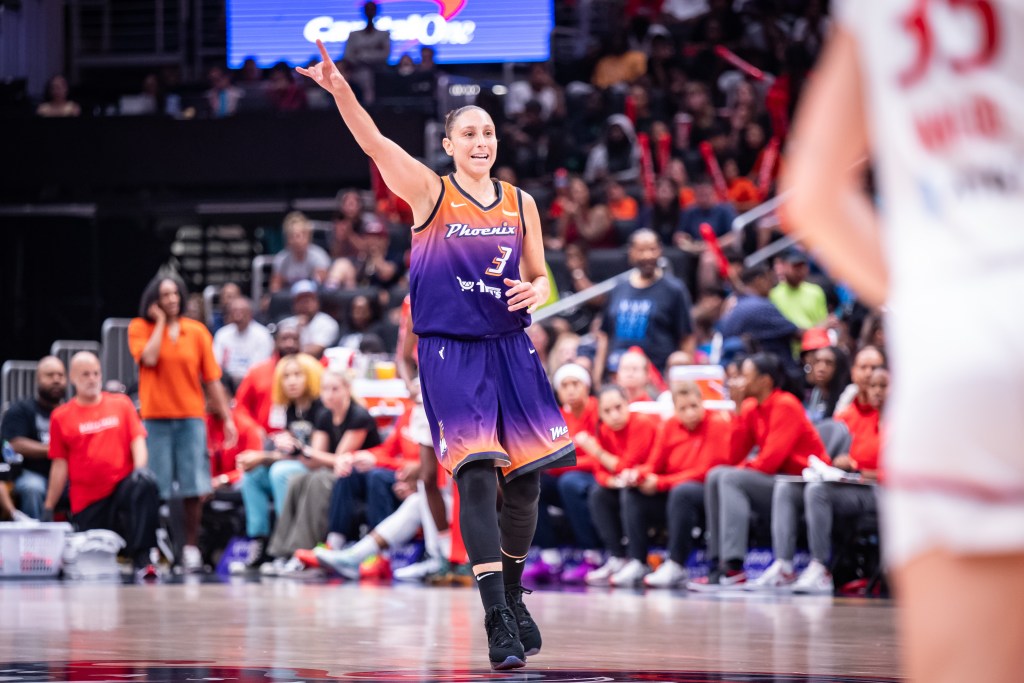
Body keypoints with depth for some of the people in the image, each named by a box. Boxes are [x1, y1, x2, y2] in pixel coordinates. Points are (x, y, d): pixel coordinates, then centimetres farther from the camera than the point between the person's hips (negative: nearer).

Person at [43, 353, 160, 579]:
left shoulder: (121, 404, 9)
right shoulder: (61, 416, 5)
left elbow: (138, 440, 3)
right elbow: (60, 466, 5)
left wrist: (140, 467, -19)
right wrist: (49, 508, 2)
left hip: (122, 486, 0)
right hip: (87, 500, 0)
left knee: (146, 483, -35)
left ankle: (141, 558, -33)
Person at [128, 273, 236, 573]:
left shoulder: (197, 331, 7)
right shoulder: (140, 328, 3)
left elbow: (211, 379, 9)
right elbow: (149, 358, -17)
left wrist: (227, 417, 5)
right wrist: (160, 322, -7)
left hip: (191, 416, 2)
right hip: (155, 417, -2)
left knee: (194, 486, -2)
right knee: (155, 488, -5)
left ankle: (191, 546, 6)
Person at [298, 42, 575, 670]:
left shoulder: (521, 204, 10)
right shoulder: (430, 193, -1)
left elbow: (541, 277, 18)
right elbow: (374, 143, -15)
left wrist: (535, 291, -6)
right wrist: (340, 89, -30)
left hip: (510, 350, 4)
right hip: (451, 353, -4)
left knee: (525, 479, 5)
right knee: (477, 477, -15)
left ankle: (513, 594, 28)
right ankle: (497, 620, -17)